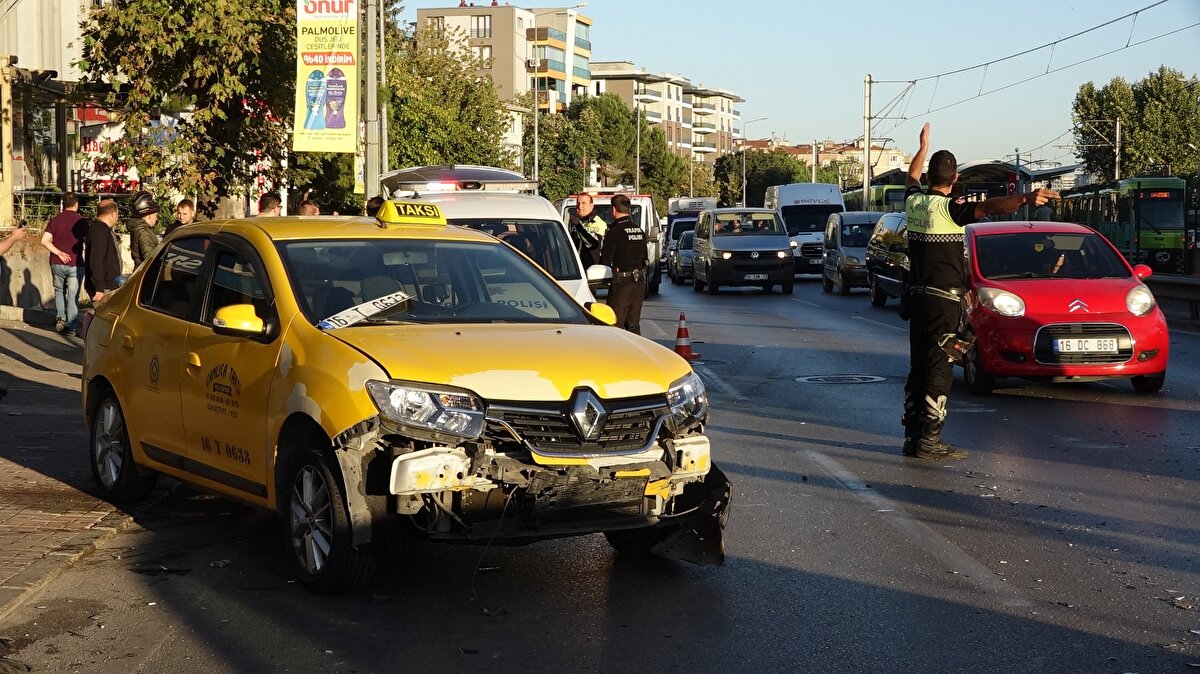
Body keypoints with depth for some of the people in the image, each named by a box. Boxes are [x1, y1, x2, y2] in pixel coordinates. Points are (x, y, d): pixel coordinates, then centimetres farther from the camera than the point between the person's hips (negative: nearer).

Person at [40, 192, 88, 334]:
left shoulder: (55, 220, 1)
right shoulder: (81, 221, -5)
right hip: (75, 264, -2)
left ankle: (60, 318, 7)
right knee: (73, 295, 4)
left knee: (59, 291, 21)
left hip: (57, 264, 2)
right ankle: (71, 327, 4)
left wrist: (59, 253, -7)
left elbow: (45, 241, -8)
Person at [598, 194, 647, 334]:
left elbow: (605, 260, -12)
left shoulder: (615, 231, -13)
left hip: (621, 283, -7)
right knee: (634, 326, 13)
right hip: (640, 283, 7)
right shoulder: (639, 230, 11)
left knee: (615, 324, -3)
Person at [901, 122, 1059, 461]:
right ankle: (930, 441, -7)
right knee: (939, 370, -6)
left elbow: (912, 177, 30)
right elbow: (987, 207, -32)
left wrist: (923, 147, 46)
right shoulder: (948, 207, -15)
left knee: (919, 367, 12)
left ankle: (912, 436, 14)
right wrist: (1025, 199, -46)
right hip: (944, 299, -8)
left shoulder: (914, 201, 6)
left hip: (918, 295, 8)